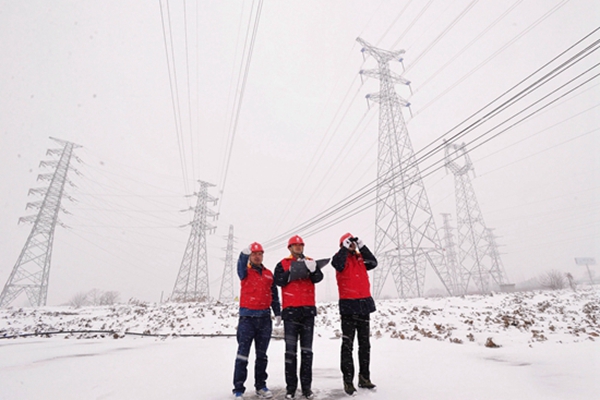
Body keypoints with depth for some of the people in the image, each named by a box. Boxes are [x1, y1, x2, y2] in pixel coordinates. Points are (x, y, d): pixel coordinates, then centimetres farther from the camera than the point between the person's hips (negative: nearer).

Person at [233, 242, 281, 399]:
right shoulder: (245, 272, 0)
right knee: (242, 354, 0)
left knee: (262, 355, 14)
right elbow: (241, 266, -25)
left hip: (265, 318, 4)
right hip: (247, 318, -3)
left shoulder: (269, 274, 10)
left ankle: (261, 386, 27)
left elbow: (274, 295, 13)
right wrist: (244, 254, -45)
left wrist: (277, 313, 8)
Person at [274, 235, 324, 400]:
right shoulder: (283, 264, 4)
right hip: (290, 310, -2)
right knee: (291, 351, 4)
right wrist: (292, 271, -23)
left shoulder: (310, 262, 9)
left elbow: (318, 278, -8)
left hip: (308, 310, 2)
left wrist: (312, 270, -28)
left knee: (307, 350, 9)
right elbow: (279, 281, -12)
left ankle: (306, 386, 19)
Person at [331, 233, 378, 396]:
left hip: (364, 304, 6)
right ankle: (348, 380, 9)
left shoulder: (361, 258, 12)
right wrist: (345, 247, -19)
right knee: (348, 345, 1)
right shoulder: (341, 258, -2)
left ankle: (364, 377, 27)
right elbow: (336, 262, -24)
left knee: (364, 344, 14)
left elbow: (373, 263, -4)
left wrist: (361, 246, -7)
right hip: (348, 305, -5)